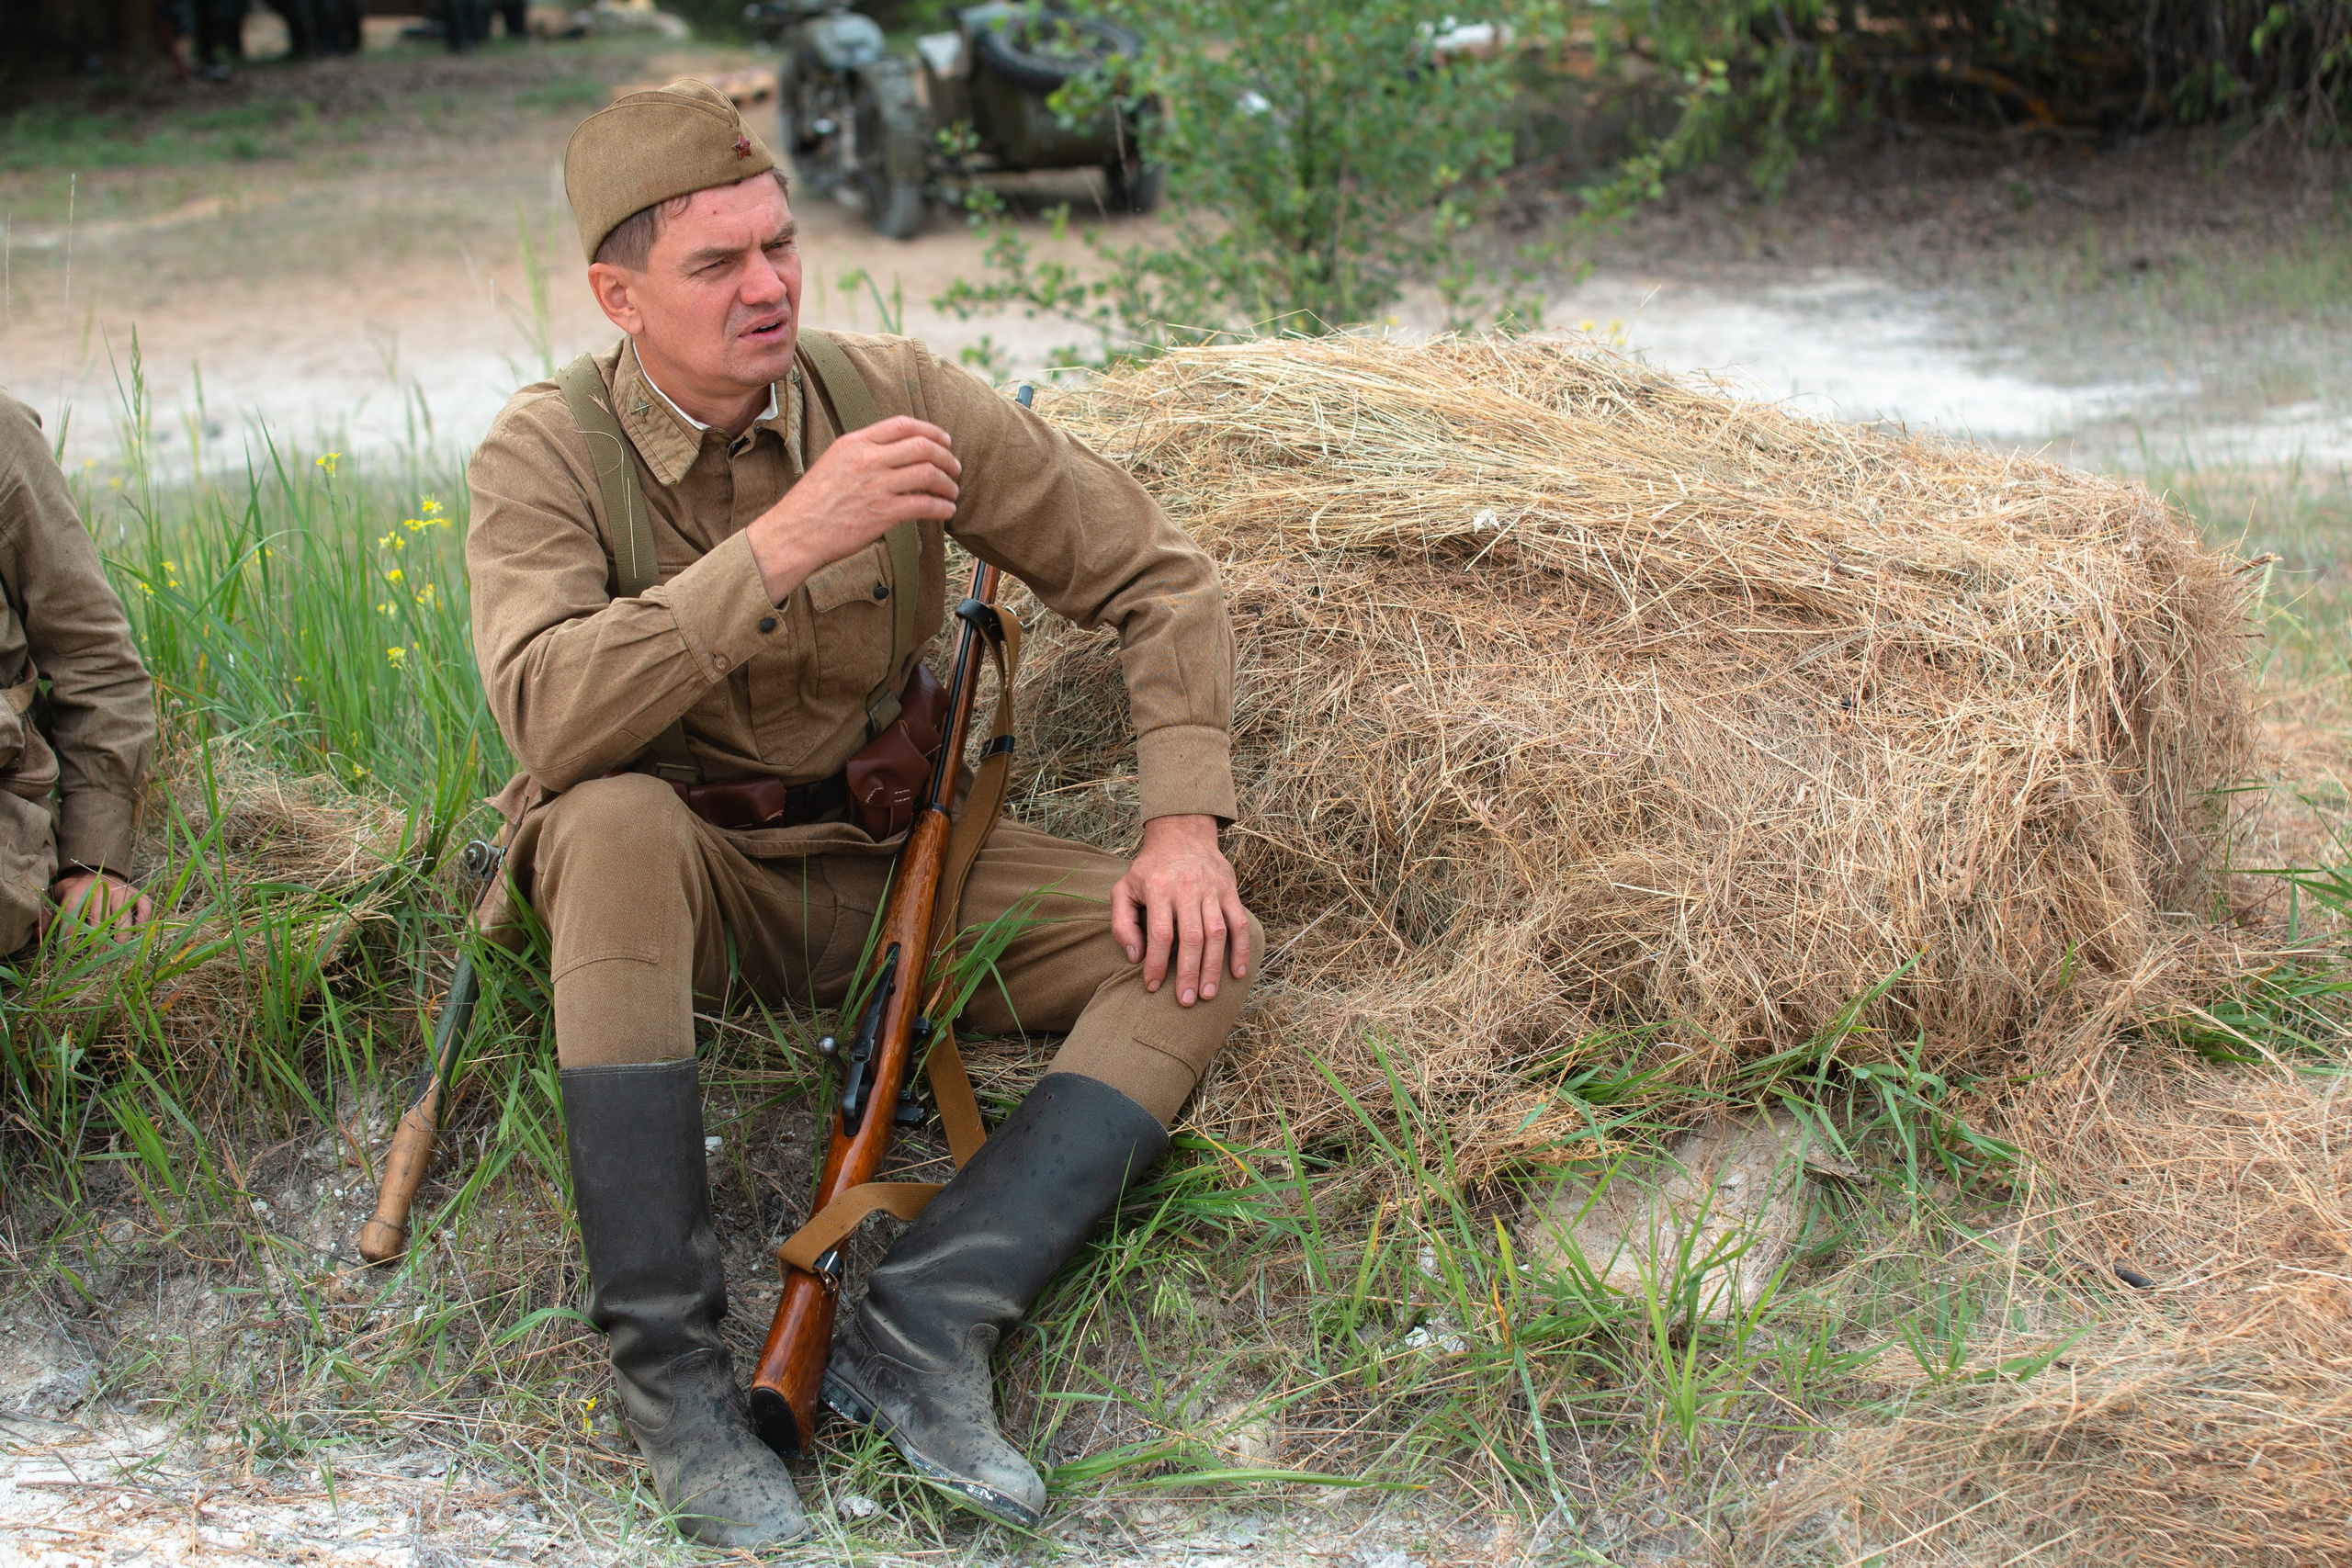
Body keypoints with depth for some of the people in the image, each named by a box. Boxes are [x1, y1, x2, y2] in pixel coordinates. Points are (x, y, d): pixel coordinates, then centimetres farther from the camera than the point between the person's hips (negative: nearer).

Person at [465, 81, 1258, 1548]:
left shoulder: (897, 396, -10)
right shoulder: (548, 453, -17)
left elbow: (1157, 575, -3)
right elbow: (549, 717, -35)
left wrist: (1185, 829, -15)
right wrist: (786, 540, -40)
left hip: (891, 867, 3)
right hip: (685, 879, -3)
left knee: (1204, 949, -16)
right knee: (618, 822, -38)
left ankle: (927, 1325, -30)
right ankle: (668, 1361, -32)